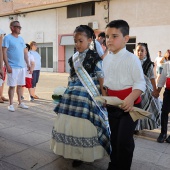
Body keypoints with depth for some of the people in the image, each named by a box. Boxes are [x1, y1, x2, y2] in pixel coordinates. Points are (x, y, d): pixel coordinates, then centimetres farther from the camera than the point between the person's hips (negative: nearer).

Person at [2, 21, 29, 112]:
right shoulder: (7, 38, -6)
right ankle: (11, 104, 8)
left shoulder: (21, 39, 14)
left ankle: (20, 102, 22)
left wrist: (27, 63, 12)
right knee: (12, 86, -1)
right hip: (13, 67, -6)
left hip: (22, 66, 6)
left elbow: (25, 52, 18)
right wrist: (7, 65, -17)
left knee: (20, 85, 12)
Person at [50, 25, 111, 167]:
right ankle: (72, 151, 29)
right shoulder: (73, 58, 10)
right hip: (73, 95, 6)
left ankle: (84, 154, 15)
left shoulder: (95, 57, -7)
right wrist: (69, 92, 17)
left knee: (84, 124, -3)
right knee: (70, 123, 11)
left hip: (88, 96, -6)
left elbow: (101, 78, -6)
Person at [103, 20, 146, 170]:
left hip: (129, 104, -6)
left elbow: (140, 83, -16)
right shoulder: (106, 59, 6)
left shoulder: (131, 59, -14)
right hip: (112, 104, 6)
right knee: (114, 137, 17)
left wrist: (131, 99, -30)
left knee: (124, 139, -6)